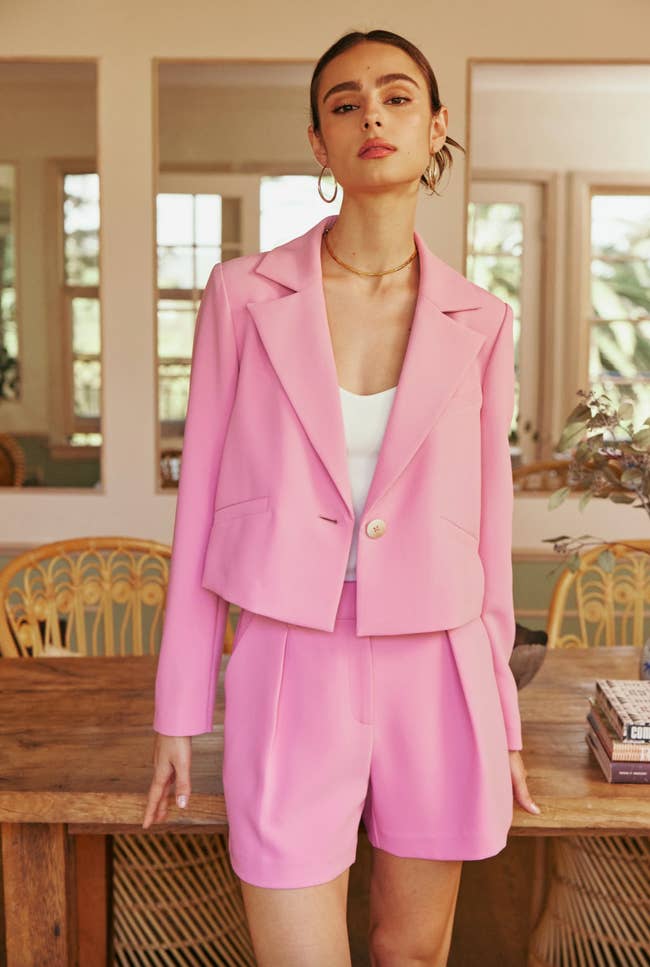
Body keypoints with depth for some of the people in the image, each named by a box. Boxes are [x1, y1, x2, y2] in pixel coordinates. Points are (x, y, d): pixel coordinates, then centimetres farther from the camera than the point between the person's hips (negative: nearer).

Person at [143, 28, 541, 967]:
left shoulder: (479, 323, 2)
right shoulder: (244, 295, -2)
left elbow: (486, 523, 7)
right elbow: (202, 503, 0)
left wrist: (501, 722, 9)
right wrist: (180, 711, 1)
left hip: (432, 671, 2)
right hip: (290, 670, -1)